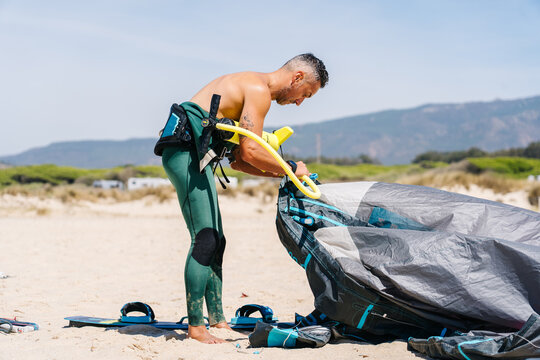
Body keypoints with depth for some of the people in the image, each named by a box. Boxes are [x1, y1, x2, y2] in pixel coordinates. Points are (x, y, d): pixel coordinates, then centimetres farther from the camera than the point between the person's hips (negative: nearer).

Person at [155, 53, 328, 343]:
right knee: (205, 240, -11)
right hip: (186, 151, -11)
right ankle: (196, 327, -6)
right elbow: (250, 152, -17)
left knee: (215, 241, 12)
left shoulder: (251, 86, 22)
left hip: (189, 153, 11)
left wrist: (279, 174, 15)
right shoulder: (259, 91, -9)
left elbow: (237, 159, 23)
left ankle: (217, 319, 18)